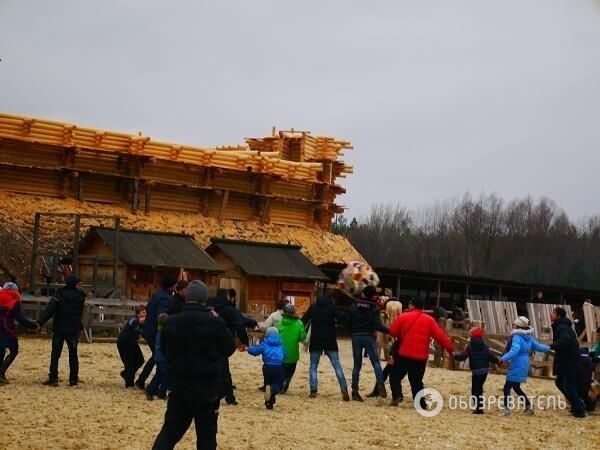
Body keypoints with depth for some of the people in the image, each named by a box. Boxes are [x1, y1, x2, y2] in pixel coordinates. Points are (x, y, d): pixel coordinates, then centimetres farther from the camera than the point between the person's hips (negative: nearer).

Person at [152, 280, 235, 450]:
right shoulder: (213, 322, -14)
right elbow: (230, 348, 1)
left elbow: (165, 350, 14)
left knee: (170, 429, 12)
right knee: (206, 435, 6)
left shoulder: (170, 322, -1)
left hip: (179, 385, 3)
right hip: (207, 387, -3)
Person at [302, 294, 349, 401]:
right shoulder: (332, 307, 0)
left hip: (315, 341, 1)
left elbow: (303, 321, 7)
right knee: (337, 365, 1)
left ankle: (313, 390, -4)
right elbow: (342, 318, -14)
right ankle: (344, 388, -12)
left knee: (313, 366, 9)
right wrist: (334, 319, 7)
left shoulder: (313, 307, 7)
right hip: (330, 341, -1)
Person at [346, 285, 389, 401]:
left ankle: (355, 391, 4)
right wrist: (390, 330, -2)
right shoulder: (374, 308, -3)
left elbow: (347, 323, 4)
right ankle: (380, 385, -21)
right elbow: (378, 325, -12)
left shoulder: (354, 306, 4)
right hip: (369, 337, -2)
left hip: (356, 337, 2)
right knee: (375, 362, 1)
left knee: (357, 365, 7)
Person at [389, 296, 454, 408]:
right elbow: (440, 336, 1)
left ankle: (396, 397, -7)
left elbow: (392, 332, 4)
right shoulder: (429, 320, 4)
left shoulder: (403, 317, -2)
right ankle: (421, 404, 7)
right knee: (416, 380, 14)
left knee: (395, 375, 11)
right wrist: (450, 349, 5)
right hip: (421, 357, 3)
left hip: (405, 354, -3)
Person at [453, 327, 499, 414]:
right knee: (479, 388, 18)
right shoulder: (485, 346, 3)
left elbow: (462, 357, -5)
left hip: (476, 371, -5)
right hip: (485, 370, 5)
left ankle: (479, 408, -12)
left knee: (475, 390, -1)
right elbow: (491, 357, -1)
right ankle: (479, 407, 20)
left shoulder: (470, 347, -7)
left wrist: (455, 355, 11)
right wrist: (498, 361, 15)